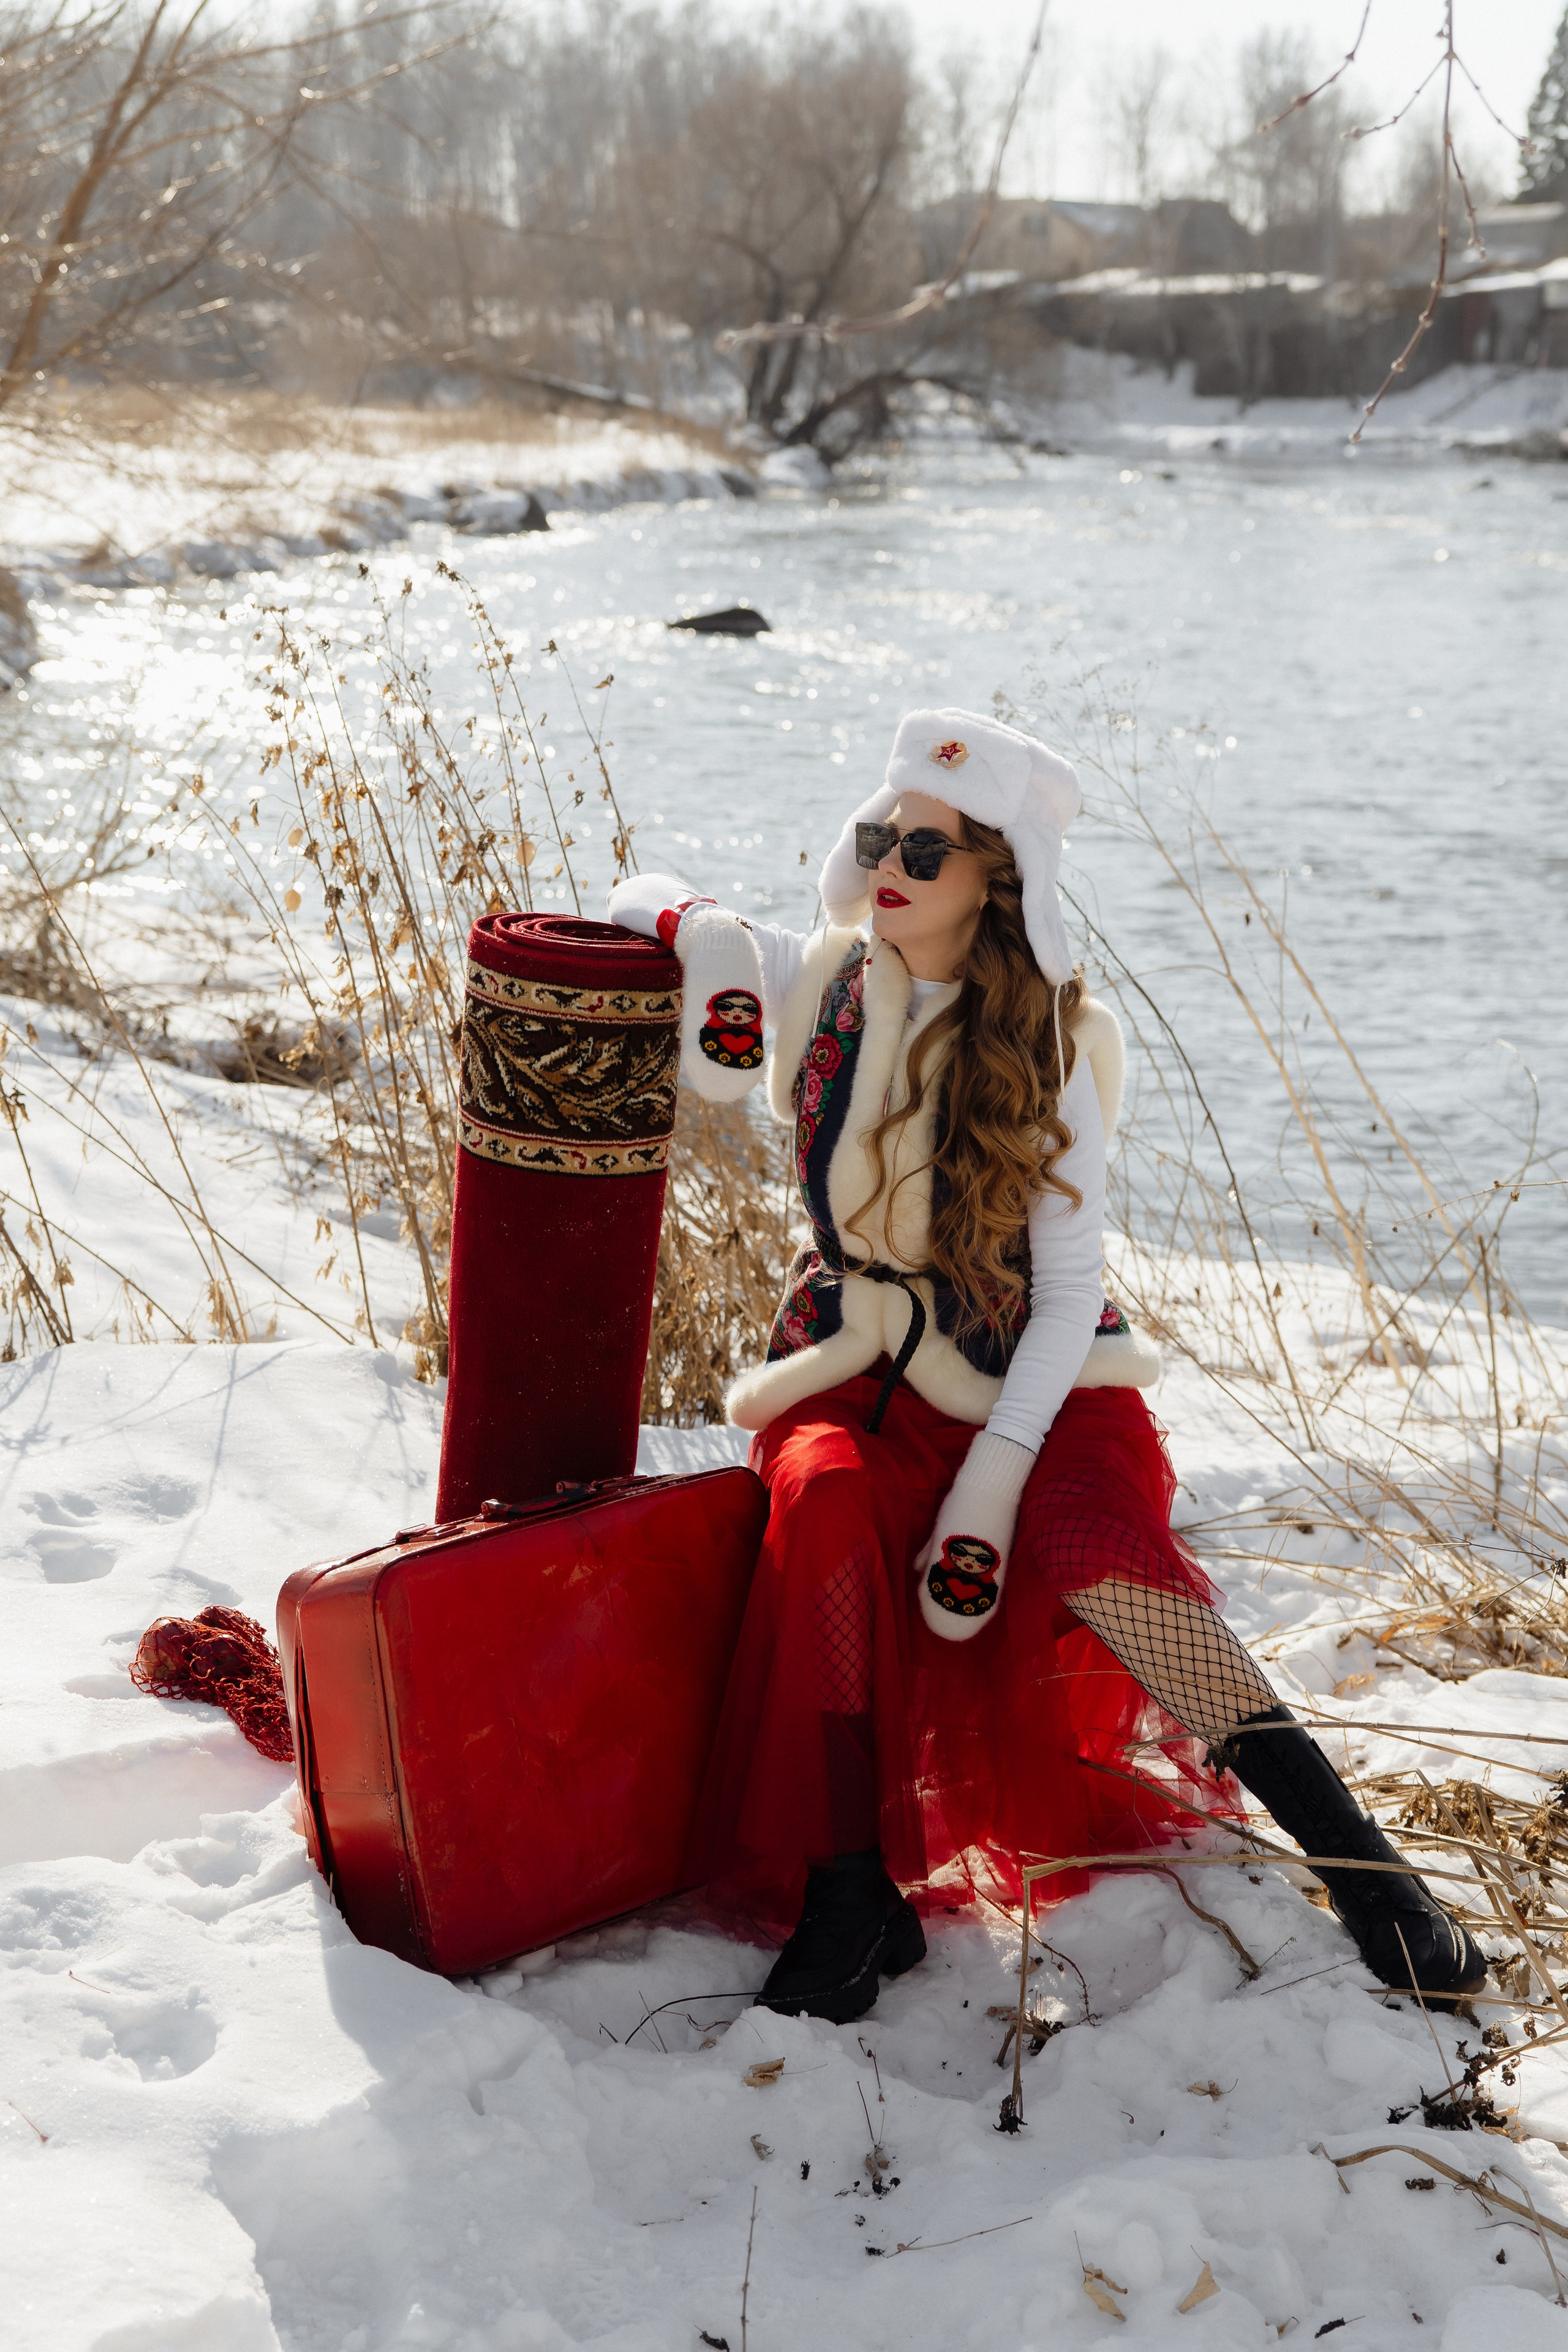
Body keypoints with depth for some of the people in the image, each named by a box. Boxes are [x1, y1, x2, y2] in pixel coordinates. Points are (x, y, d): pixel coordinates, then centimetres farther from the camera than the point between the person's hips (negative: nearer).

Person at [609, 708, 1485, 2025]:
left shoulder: (1045, 1050, -8)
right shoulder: (818, 983, 1)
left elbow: (1070, 1287, -11)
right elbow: (631, 908, 16)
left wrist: (992, 1478, -23)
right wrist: (697, 932, -10)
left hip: (1027, 1372, -2)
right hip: (858, 1363, 3)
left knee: (1096, 1559, -31)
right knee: (826, 1503, -32)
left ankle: (1353, 1857, -25)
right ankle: (852, 1891, -28)